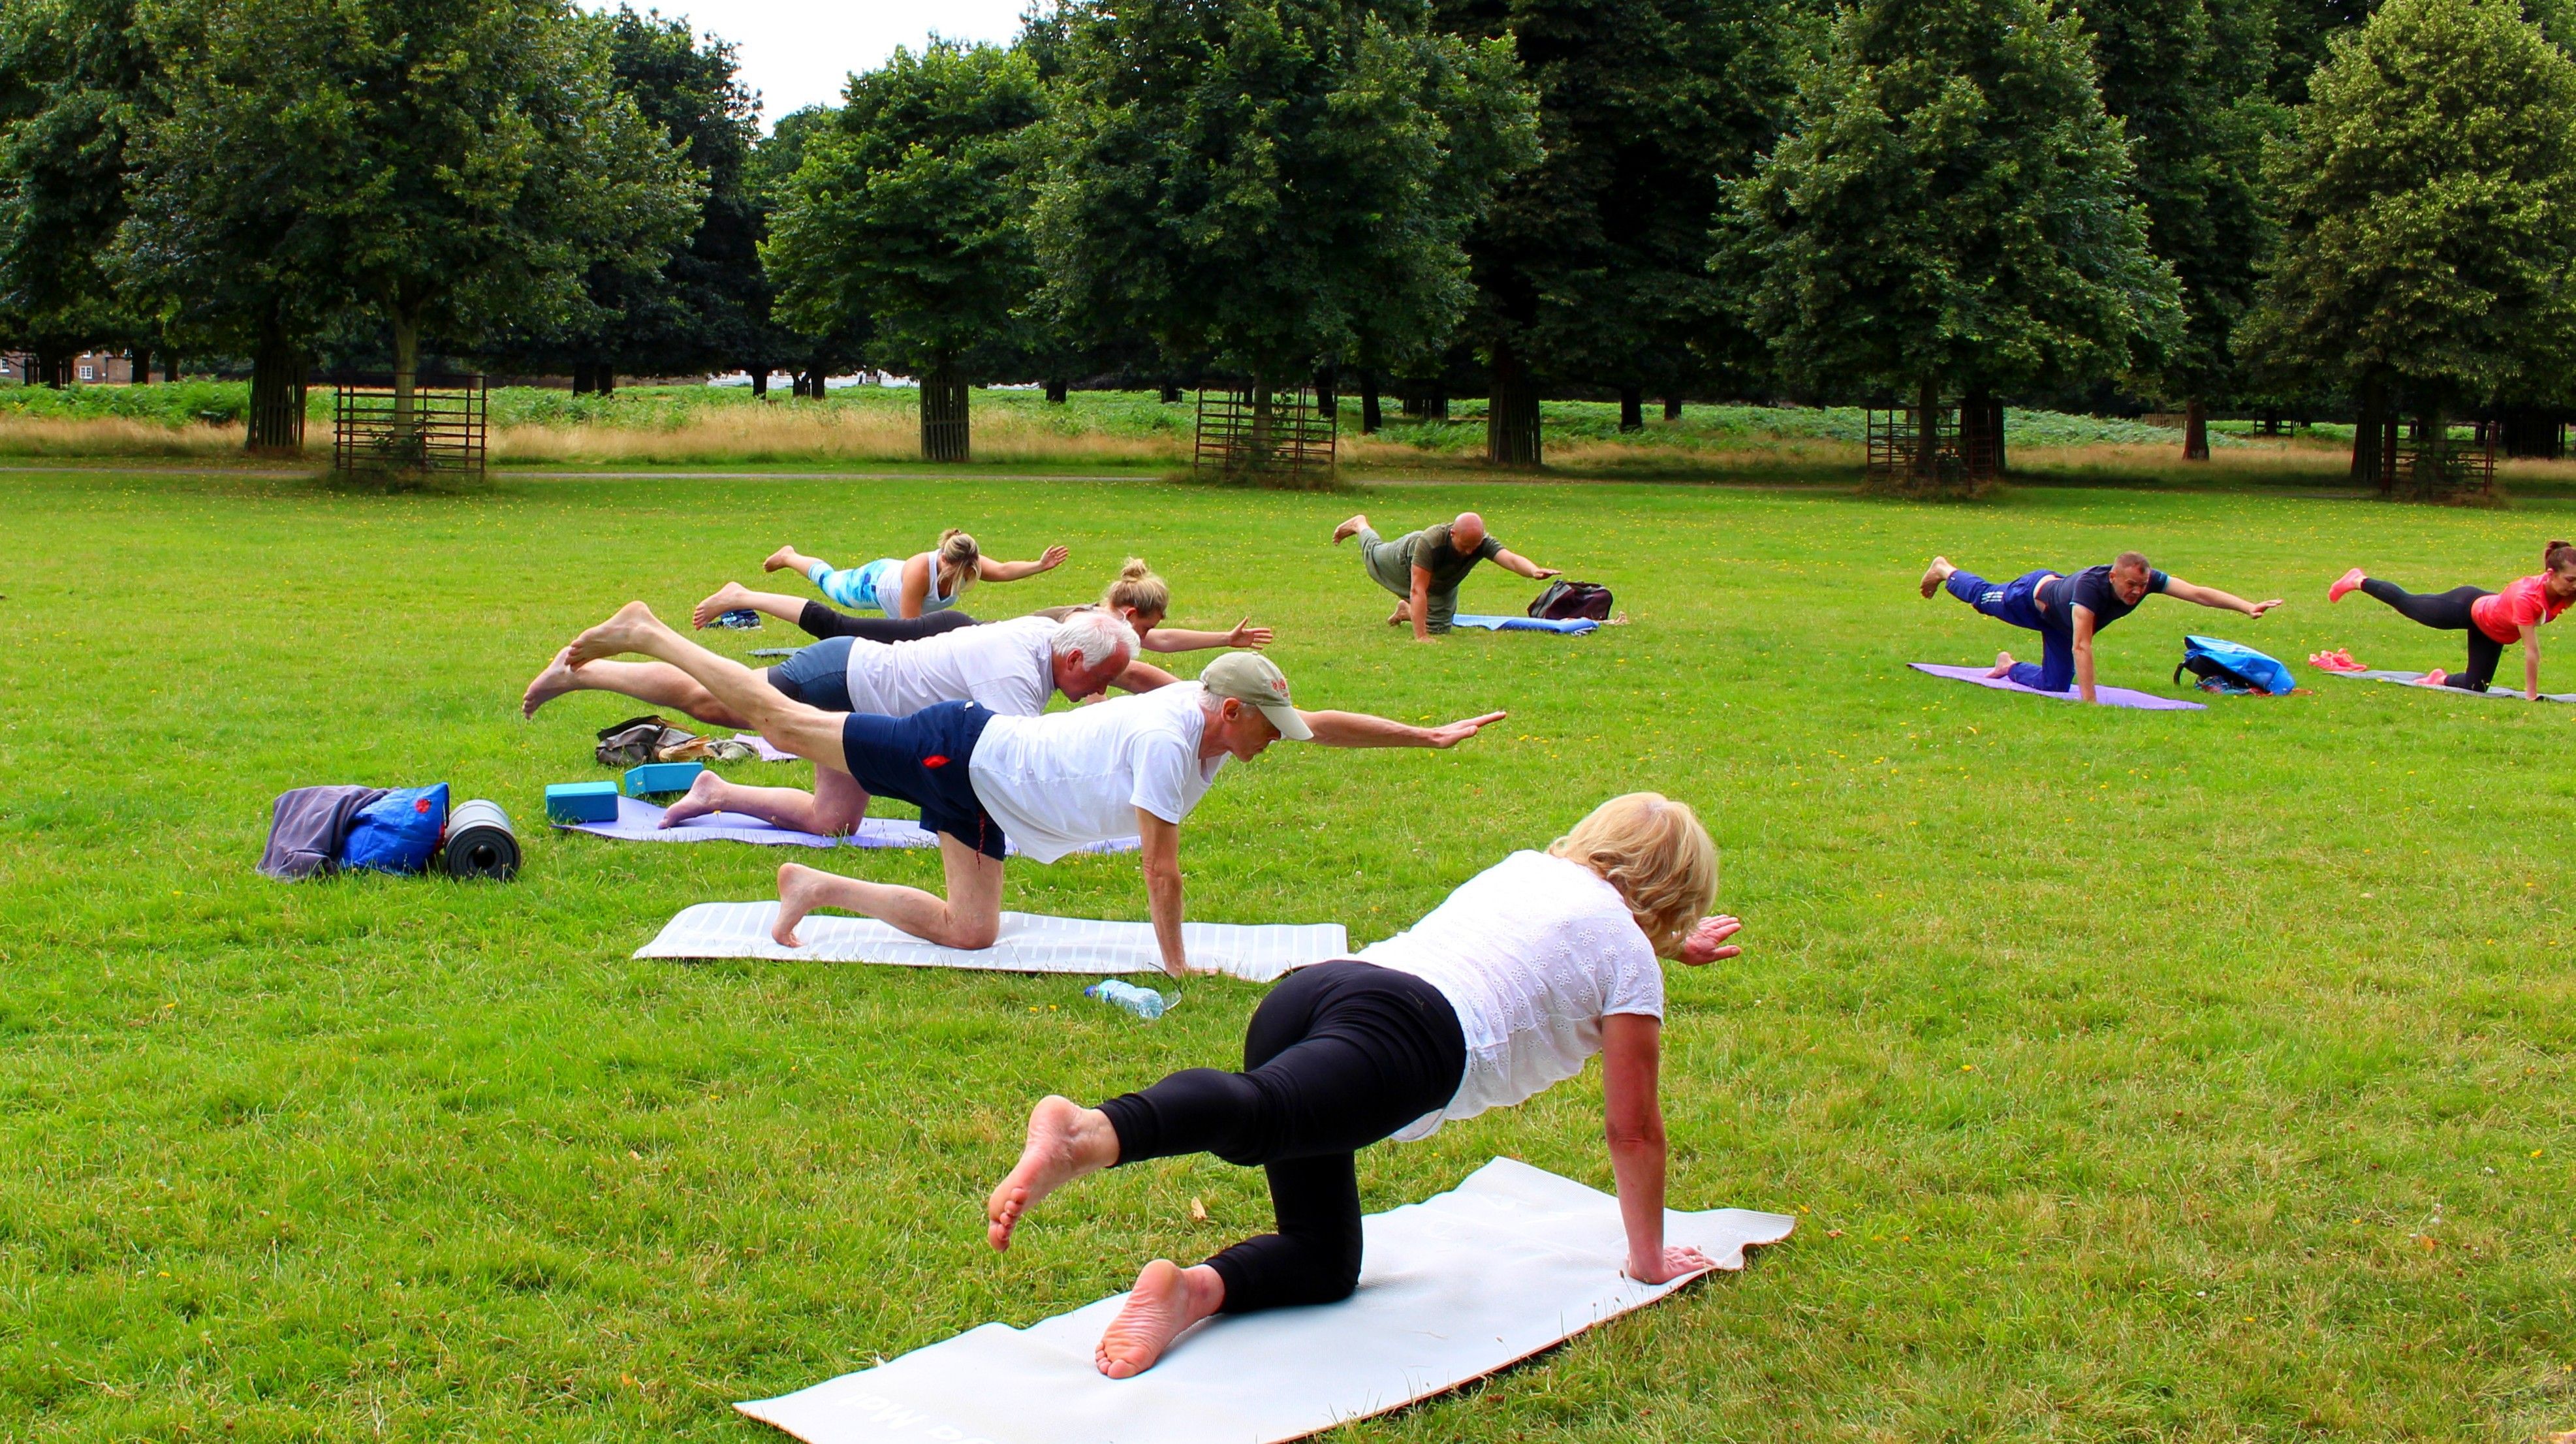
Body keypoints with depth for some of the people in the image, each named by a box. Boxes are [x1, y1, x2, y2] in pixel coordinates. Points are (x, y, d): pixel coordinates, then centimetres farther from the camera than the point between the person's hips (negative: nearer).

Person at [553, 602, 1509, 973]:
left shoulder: (1208, 715, -2)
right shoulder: (1170, 741, -28)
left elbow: (1325, 726, 7)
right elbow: (1160, 869, -25)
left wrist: (1432, 735, 6)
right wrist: (1176, 966, -16)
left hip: (986, 804, 9)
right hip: (961, 758, -8)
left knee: (967, 931, 6)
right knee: (787, 722, 3)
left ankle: (816, 887, 16)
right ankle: (643, 634, 15)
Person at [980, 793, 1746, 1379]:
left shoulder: (1526, 867, 38)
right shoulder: (1627, 957, 17)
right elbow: (1633, 1129, 21)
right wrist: (1648, 1259, 35)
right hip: (1413, 1033, -7)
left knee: (1324, 1260, 11)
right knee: (1257, 1112, -35)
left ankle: (1193, 1289, -20)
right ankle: (1088, 1133, -65)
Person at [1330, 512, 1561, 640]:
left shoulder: (1483, 544, -43)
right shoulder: (1429, 542, -52)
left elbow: (1511, 559, -62)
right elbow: (1418, 590, -53)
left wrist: (1534, 570, -83)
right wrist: (1420, 636, -58)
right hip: (1406, 559, -3)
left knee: (1439, 628, 10)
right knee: (1373, 556, 29)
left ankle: (1406, 612, 40)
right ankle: (1360, 526, 61)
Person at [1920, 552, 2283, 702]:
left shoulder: (2146, 579, -34)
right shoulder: (2091, 586, -50)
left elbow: (2198, 593, -40)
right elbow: (2081, 646, -55)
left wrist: (2248, 607, -52)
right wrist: (2089, 701, -59)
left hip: (2059, 623, 5)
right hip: (2036, 596, -5)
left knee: (2052, 685, 9)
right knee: (1984, 597, 25)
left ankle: (2009, 666, 38)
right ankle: (1944, 571, 53)